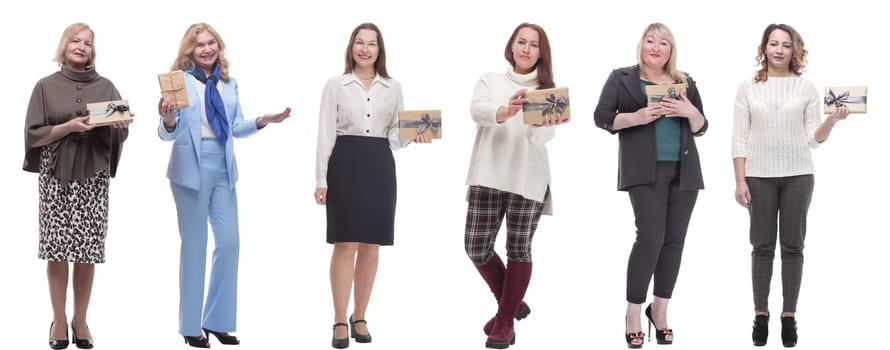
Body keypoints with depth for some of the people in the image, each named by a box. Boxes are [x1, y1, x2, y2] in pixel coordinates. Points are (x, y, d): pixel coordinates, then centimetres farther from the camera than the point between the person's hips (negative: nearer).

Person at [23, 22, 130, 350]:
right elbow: (33, 135, -1)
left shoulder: (105, 87, 10)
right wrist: (69, 127, -14)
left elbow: (121, 134, 9)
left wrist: (116, 124, -13)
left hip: (93, 176, 1)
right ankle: (59, 320, 8)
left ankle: (80, 320, 10)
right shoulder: (46, 86, 5)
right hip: (56, 175, -1)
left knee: (88, 250, -2)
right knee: (56, 249, -3)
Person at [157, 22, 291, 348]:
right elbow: (169, 134, -8)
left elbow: (235, 127, 13)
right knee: (194, 244, 2)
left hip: (223, 166, 5)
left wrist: (263, 120, -2)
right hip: (192, 167, -5)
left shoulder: (228, 82, 9)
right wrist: (168, 120, -30)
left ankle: (217, 320, 17)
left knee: (229, 242, 4)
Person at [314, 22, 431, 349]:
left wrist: (415, 136, -9)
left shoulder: (393, 88, 11)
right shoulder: (335, 85, 3)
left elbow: (395, 133, 13)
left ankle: (359, 317, 18)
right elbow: (325, 134, 1)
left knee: (371, 245, 6)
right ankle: (340, 322, -1)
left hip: (380, 165, 3)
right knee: (346, 244, -6)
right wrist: (321, 179, -3)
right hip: (345, 163, -3)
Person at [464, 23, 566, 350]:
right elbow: (477, 110, -13)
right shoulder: (490, 80, 9)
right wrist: (505, 111, -35)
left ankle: (505, 320, 12)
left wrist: (542, 124, -34)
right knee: (476, 247, -1)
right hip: (487, 175, 1)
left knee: (519, 249, -1)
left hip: (528, 180, -1)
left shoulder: (547, 91, 7)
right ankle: (512, 303, 22)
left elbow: (543, 136, -9)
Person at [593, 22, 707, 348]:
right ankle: (633, 314, -2)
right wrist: (637, 117, -16)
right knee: (650, 237, -13)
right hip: (646, 171, -4)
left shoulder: (685, 82, 15)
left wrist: (690, 111, -6)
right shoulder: (622, 78, 5)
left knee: (674, 239, 3)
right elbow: (601, 117, -1)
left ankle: (659, 310, 15)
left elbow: (701, 128, 16)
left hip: (683, 171, 4)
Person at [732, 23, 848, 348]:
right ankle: (760, 315, 10)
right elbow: (739, 137, 2)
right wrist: (740, 180, -4)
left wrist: (832, 120, -15)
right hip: (759, 176, 0)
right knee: (762, 246, 3)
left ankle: (789, 316, 8)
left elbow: (814, 138, 4)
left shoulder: (806, 88, 5)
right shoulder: (748, 88, 4)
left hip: (797, 175, 0)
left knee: (792, 246, 3)